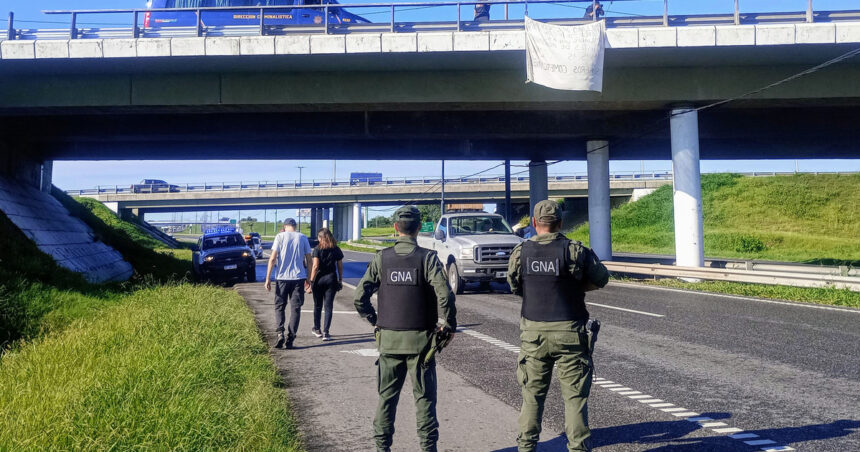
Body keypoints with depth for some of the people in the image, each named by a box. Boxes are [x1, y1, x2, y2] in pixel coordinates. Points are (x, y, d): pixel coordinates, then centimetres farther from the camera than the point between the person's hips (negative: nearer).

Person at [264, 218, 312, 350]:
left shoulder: (280, 236, 0)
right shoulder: (303, 237, 6)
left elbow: (272, 258, -6)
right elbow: (308, 259, 6)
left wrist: (268, 278, -3)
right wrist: (308, 278, 15)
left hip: (282, 277, -1)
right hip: (299, 277, 1)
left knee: (279, 307, 12)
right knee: (295, 309, 6)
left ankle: (280, 333, -6)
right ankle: (290, 339, 3)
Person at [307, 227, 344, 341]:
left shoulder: (318, 249, -8)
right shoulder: (336, 249, 2)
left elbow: (315, 266, -14)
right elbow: (340, 266, 5)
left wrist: (311, 281, -10)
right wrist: (340, 280, 14)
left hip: (319, 279, -2)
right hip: (331, 279, 2)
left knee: (318, 305, 15)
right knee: (328, 306, 3)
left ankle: (317, 329, 27)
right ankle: (325, 332, -3)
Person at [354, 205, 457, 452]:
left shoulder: (381, 258, -2)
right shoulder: (427, 258, -9)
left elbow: (360, 297, -4)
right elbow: (444, 295, -18)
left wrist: (374, 320, 11)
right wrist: (449, 325, -4)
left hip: (389, 339, 2)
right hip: (420, 339, -2)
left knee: (387, 397, 13)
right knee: (424, 398, 7)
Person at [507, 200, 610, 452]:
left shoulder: (520, 252, -1)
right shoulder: (575, 251, -9)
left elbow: (515, 287, 12)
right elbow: (601, 278, 3)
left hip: (533, 333, 3)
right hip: (569, 333, -2)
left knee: (532, 393, 13)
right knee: (574, 394, 6)